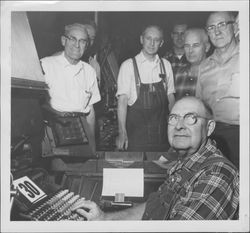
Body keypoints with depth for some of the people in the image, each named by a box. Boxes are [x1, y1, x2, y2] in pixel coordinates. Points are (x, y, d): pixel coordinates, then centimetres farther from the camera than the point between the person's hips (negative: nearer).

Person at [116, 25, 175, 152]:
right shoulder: (128, 65, -6)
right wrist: (122, 132, -17)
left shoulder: (166, 65, 5)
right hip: (136, 131, -3)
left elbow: (170, 97, 10)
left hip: (161, 131, 4)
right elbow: (122, 100, -10)